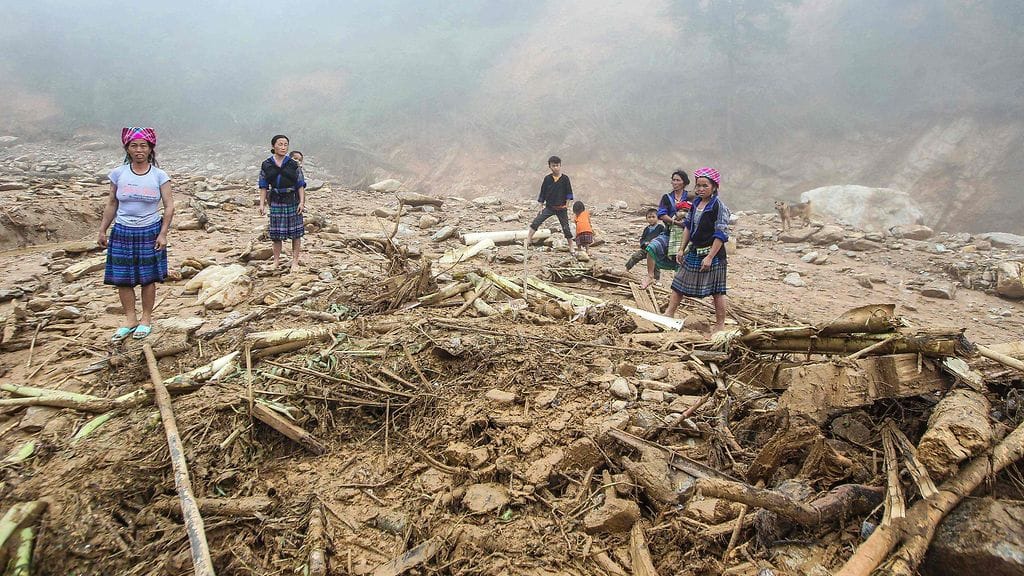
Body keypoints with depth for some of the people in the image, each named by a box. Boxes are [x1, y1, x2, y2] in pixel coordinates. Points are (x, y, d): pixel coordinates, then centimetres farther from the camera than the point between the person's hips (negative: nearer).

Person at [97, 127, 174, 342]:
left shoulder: (159, 176, -4)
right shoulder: (118, 173, 1)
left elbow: (169, 206, -3)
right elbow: (111, 204, 10)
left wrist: (162, 234, -10)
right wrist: (102, 230, 9)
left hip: (150, 232, -2)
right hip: (122, 233, 2)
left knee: (148, 278, 4)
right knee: (122, 279, 3)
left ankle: (146, 319, 17)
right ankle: (131, 321, 15)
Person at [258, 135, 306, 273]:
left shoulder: (293, 165, -1)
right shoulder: (266, 165, 2)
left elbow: (300, 185, -1)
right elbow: (263, 186, 5)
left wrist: (302, 201, -9)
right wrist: (262, 203, -1)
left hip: (292, 200, -1)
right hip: (276, 201, 1)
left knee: (295, 232, 2)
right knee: (276, 233, 7)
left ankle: (295, 261, 11)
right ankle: (276, 260, 18)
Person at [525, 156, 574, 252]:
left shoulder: (565, 178, -5)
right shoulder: (547, 178, -1)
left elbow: (569, 194, 1)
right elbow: (542, 193, 5)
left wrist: (566, 205, -4)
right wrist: (541, 206, 3)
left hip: (561, 208, -1)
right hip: (549, 207, 1)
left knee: (566, 228, 4)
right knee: (536, 222, -13)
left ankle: (571, 247, 15)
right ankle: (528, 240, -10)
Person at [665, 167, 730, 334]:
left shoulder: (718, 206, -15)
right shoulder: (696, 203, 7)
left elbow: (721, 235, -18)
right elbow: (688, 226, 16)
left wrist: (710, 257, -21)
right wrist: (682, 249, 13)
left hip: (712, 253, -7)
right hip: (694, 251, 7)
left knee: (717, 290, 3)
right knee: (679, 284, 11)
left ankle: (720, 324, 14)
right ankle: (669, 314, 21)